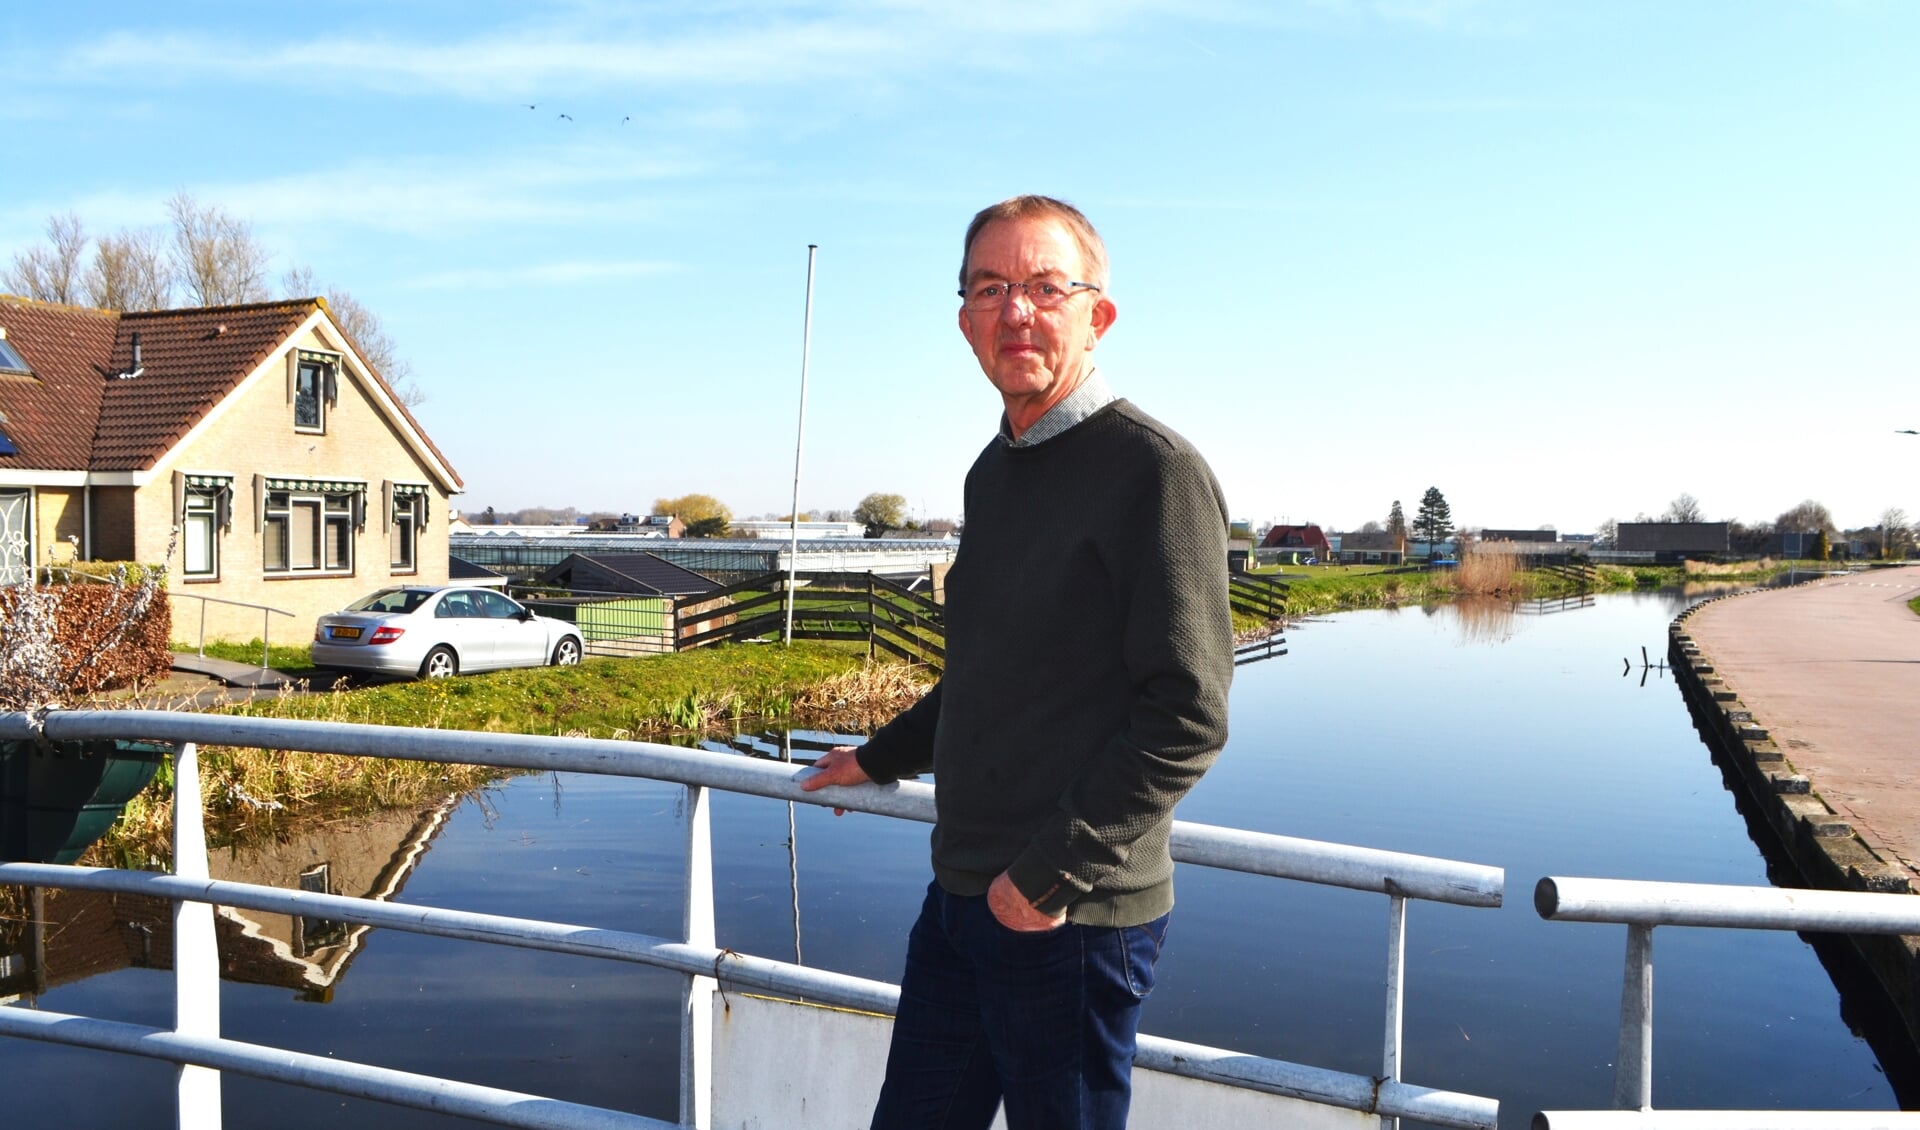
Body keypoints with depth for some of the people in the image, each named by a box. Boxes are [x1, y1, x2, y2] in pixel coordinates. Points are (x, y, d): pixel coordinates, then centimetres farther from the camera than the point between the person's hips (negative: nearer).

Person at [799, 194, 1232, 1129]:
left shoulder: (1153, 471, -14)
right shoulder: (993, 473, 11)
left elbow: (1188, 718, -19)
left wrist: (1054, 874, -19)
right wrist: (881, 758, 31)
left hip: (1071, 915, -8)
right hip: (963, 897, 8)